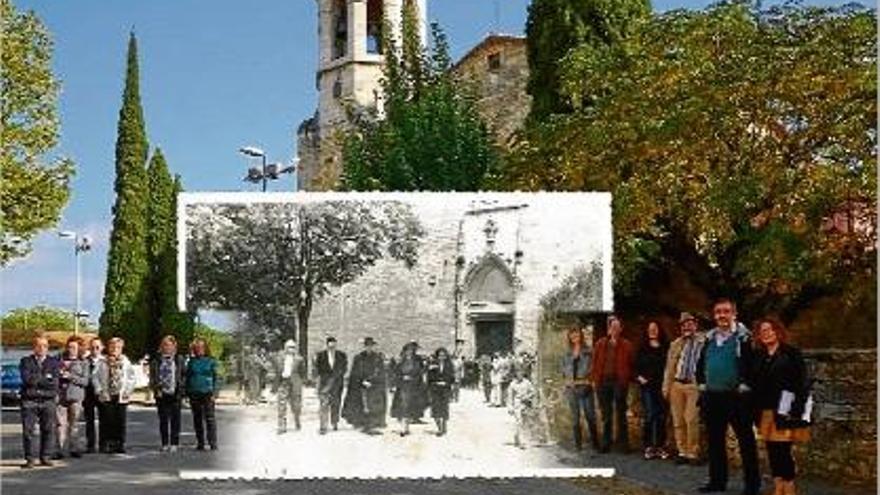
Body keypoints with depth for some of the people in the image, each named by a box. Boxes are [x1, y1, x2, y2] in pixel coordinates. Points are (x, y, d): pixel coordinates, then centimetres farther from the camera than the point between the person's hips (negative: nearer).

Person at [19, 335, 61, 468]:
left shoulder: (53, 362, 10)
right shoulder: (26, 361, 8)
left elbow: (54, 382, -4)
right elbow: (27, 379, -9)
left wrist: (36, 380, -7)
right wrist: (45, 378, -7)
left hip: (48, 401, 1)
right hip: (29, 401, -1)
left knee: (48, 430, 1)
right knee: (28, 430, -3)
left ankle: (45, 457, 11)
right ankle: (29, 459, 3)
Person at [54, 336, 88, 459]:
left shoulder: (83, 363, 7)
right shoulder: (60, 360, 13)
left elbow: (85, 381, -2)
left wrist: (70, 376, -11)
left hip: (76, 397, -1)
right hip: (61, 395, 1)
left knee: (74, 425, 0)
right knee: (60, 424, -4)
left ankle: (74, 449, 7)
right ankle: (59, 450, -2)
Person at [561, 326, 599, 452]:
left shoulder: (588, 351, 0)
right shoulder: (567, 354, 11)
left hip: (585, 387, -3)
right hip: (571, 388, 3)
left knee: (590, 416, -5)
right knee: (575, 417, 5)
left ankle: (595, 443, 1)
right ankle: (578, 443, 10)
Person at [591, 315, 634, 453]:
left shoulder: (626, 345, 2)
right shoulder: (600, 344, 8)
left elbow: (630, 365, 0)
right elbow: (595, 363, 8)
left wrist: (626, 380, -9)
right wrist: (595, 379, -1)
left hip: (619, 381, -3)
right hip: (603, 382, 3)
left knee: (621, 414, 1)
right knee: (606, 415, 9)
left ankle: (623, 444, 7)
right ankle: (605, 444, 15)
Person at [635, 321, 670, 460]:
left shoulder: (666, 347, 5)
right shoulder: (642, 348, 8)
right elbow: (636, 365, 11)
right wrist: (639, 377, -5)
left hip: (661, 386, 0)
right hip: (647, 386, 0)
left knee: (661, 416, 2)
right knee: (649, 415, -4)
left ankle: (660, 446, 10)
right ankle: (648, 447, 2)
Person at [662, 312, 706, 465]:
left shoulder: (703, 342, -1)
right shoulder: (676, 344, 13)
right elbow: (669, 367, 13)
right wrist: (666, 387, 8)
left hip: (694, 385, -5)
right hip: (676, 384, 5)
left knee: (691, 420, -10)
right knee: (678, 420, 8)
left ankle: (692, 453, 0)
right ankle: (682, 452, 17)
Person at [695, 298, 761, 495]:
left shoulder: (744, 337, -7)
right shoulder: (710, 338, 12)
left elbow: (754, 364, -12)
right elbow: (701, 363, 22)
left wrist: (745, 385, -14)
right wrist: (701, 384, 12)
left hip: (737, 396, -6)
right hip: (712, 397, 7)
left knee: (746, 440, 0)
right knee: (715, 440, 12)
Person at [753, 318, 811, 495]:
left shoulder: (792, 353, -4)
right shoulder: (759, 356, 13)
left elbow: (802, 383, -8)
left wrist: (796, 409, -16)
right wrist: (756, 411, 9)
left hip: (784, 411, -6)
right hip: (765, 412, 6)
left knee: (783, 451, -8)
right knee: (772, 451, 8)